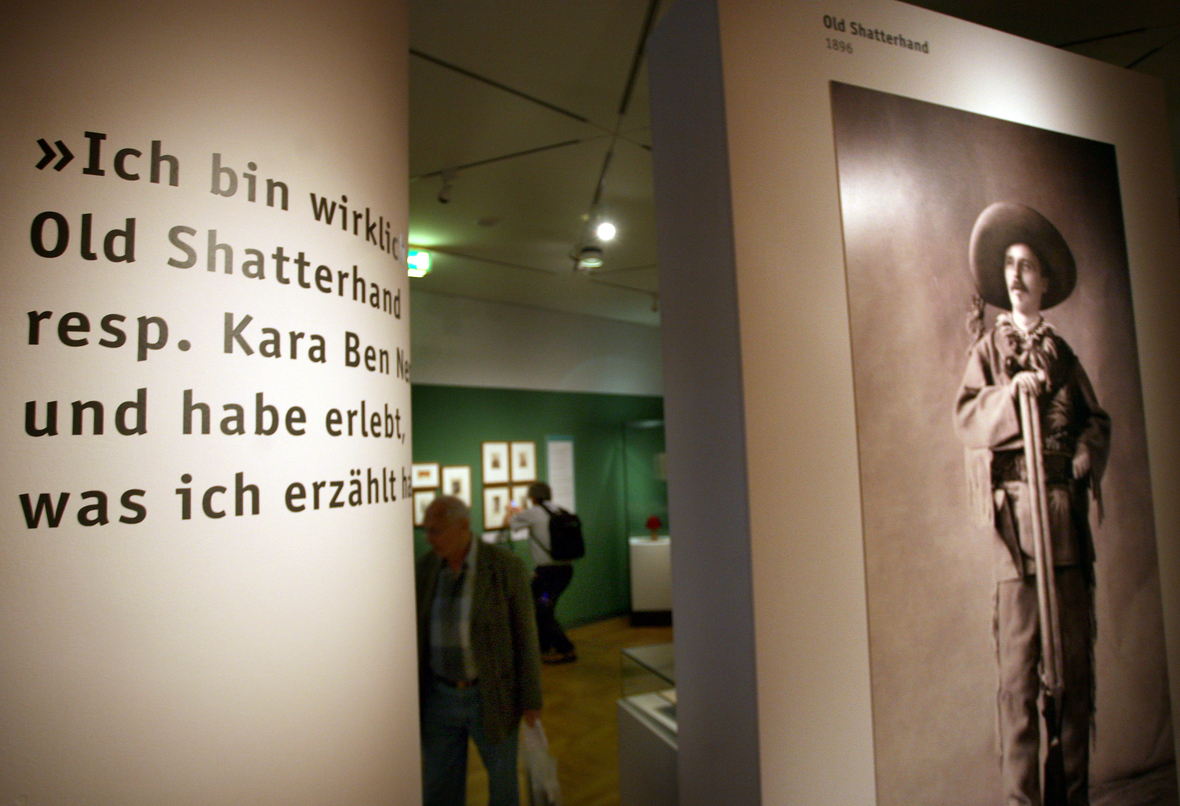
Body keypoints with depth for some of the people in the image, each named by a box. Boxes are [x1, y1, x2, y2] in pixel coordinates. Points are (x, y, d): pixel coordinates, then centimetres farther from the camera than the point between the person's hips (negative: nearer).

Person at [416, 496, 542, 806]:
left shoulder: (506, 566, -15)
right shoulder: (425, 566, -3)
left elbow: (525, 635, -10)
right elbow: (419, 631, 7)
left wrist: (531, 699, -7)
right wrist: (415, 692, 10)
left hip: (491, 697, -3)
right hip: (438, 696, 4)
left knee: (502, 781, 16)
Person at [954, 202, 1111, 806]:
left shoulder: (1062, 352, 17)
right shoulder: (988, 348, 8)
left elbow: (1096, 420, 16)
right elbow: (966, 417, -5)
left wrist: (1090, 451, -4)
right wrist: (1011, 393, -22)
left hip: (1069, 513, 4)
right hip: (1016, 512, -4)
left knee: (1077, 662, 9)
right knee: (1018, 669, -4)